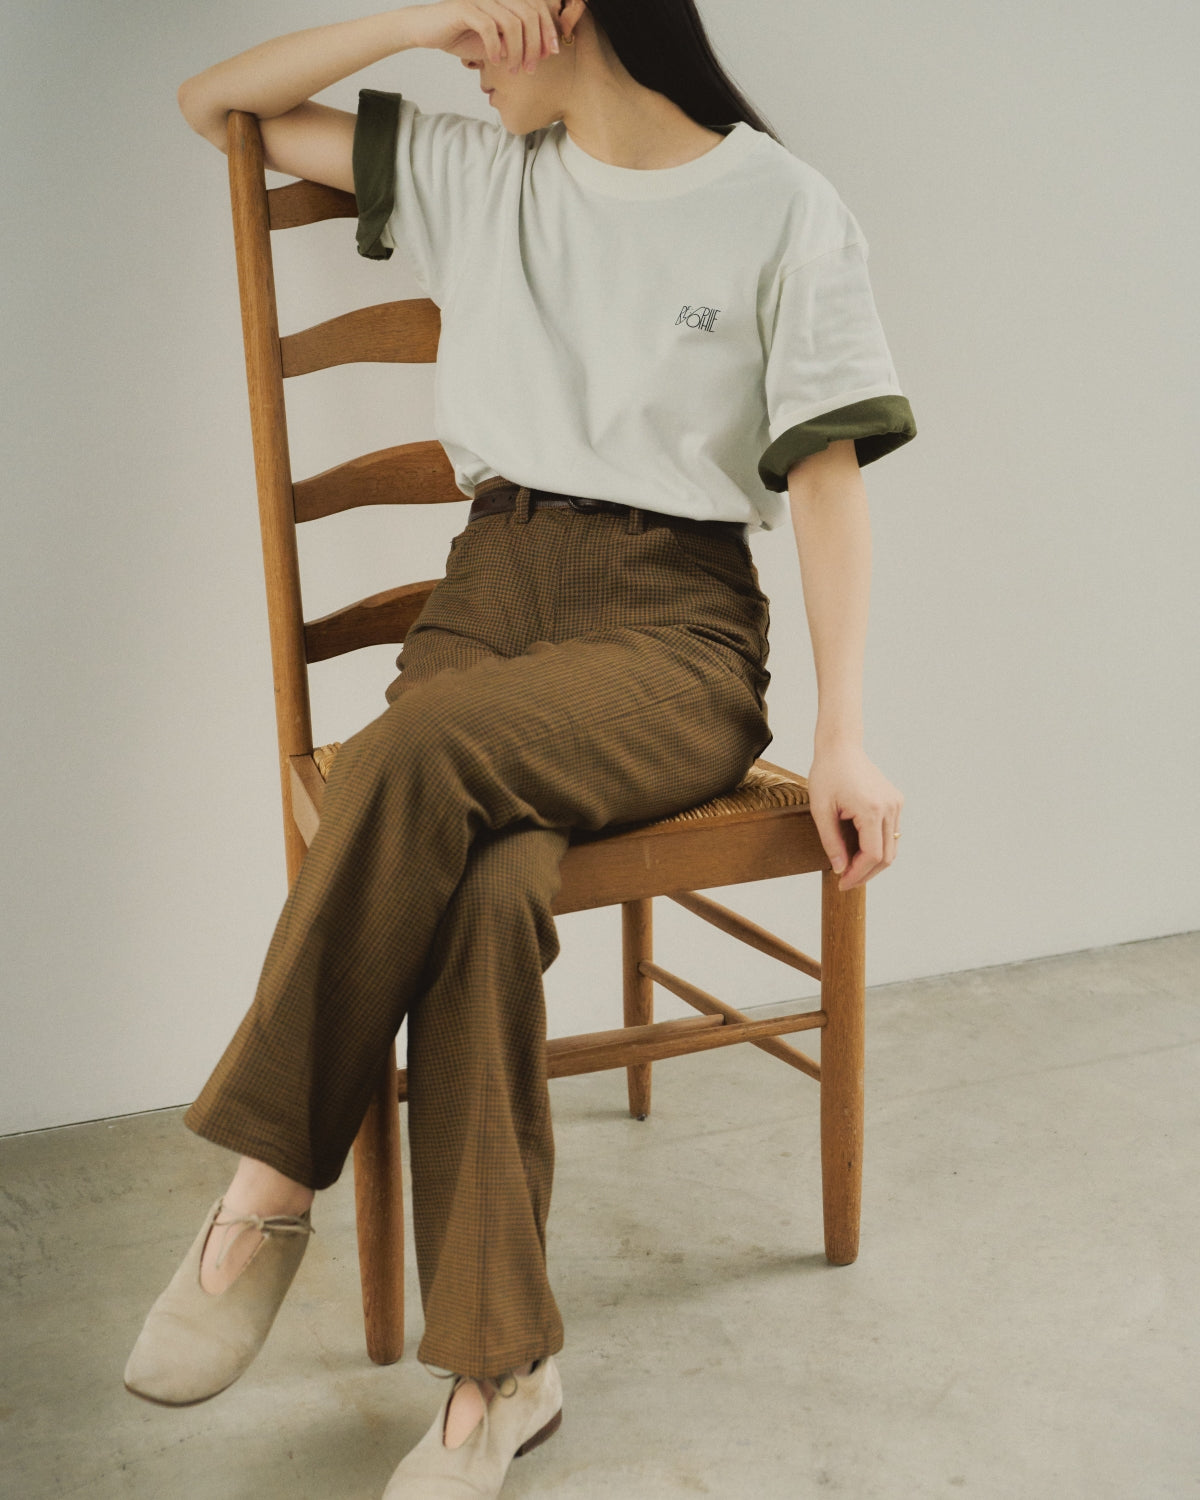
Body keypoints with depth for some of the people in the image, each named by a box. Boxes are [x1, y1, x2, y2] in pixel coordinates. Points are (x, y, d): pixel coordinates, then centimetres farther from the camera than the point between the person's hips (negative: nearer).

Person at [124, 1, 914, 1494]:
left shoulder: (788, 214, 3)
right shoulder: (471, 173, 15)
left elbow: (828, 477, -1)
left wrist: (845, 738, -11)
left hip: (675, 622, -3)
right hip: (491, 587, 3)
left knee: (417, 747, -34)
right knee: (484, 885, -30)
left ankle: (269, 1182, -19)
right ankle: (497, 1373, -20)